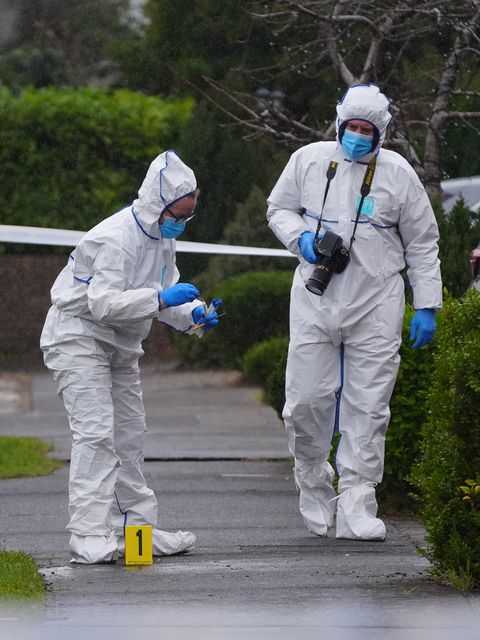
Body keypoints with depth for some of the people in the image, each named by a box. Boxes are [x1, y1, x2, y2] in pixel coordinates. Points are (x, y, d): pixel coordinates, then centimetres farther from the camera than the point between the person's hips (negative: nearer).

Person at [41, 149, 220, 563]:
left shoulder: (163, 237, 4)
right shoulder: (116, 238, -26)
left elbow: (166, 294, 11)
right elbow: (103, 302, -33)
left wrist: (194, 315, -10)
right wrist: (162, 299, -37)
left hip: (119, 344, 10)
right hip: (78, 336, -10)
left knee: (130, 433, 13)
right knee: (96, 431, -19)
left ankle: (137, 527, 21)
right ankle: (89, 536, -23)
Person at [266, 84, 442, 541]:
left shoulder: (398, 174, 2)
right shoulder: (309, 161, 4)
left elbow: (422, 246, 8)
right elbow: (279, 209, 16)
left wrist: (426, 306, 3)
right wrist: (301, 239, -6)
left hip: (375, 306, -1)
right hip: (315, 300, 1)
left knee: (367, 409, -3)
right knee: (306, 400, -2)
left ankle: (355, 508, 0)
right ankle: (314, 486, 21)